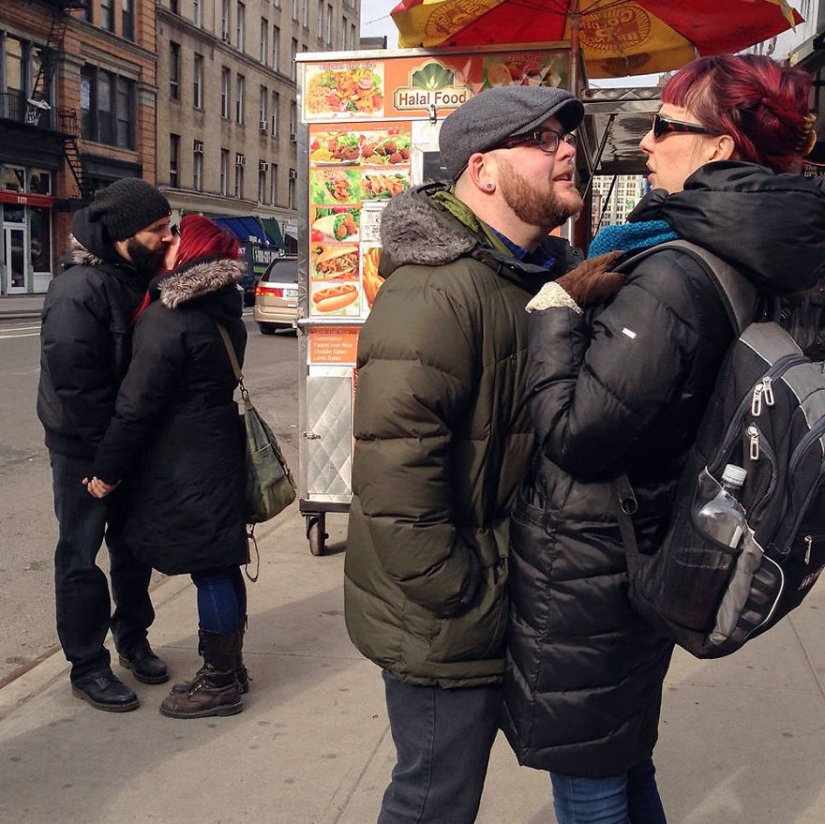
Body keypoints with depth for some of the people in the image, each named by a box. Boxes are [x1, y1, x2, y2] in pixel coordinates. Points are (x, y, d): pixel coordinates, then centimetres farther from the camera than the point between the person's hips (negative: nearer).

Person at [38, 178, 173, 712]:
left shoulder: (143, 279, 4)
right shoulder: (79, 291, -22)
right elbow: (71, 380, -25)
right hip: (85, 449, -8)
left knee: (134, 546, 19)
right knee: (82, 557, 5)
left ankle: (133, 640, 37)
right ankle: (88, 667, 18)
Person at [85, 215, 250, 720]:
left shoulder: (168, 319, -18)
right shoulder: (224, 312, 10)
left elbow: (137, 405, -17)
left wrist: (108, 469, -9)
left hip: (187, 466, -9)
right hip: (221, 451, 9)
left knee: (209, 570, -1)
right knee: (221, 564, 16)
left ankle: (221, 683, 10)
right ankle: (228, 669, 28)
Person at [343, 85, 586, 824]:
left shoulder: (550, 273, 7)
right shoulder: (435, 293, -24)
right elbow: (392, 483, -29)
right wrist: (468, 600, -22)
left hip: (508, 616, 9)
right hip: (446, 633, -9)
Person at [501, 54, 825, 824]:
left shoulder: (672, 278, -26)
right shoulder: (745, 268, 3)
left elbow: (573, 430, -24)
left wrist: (555, 306, -16)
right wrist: (583, 299, 6)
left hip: (581, 578, -9)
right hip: (646, 556, 9)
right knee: (625, 760, 26)